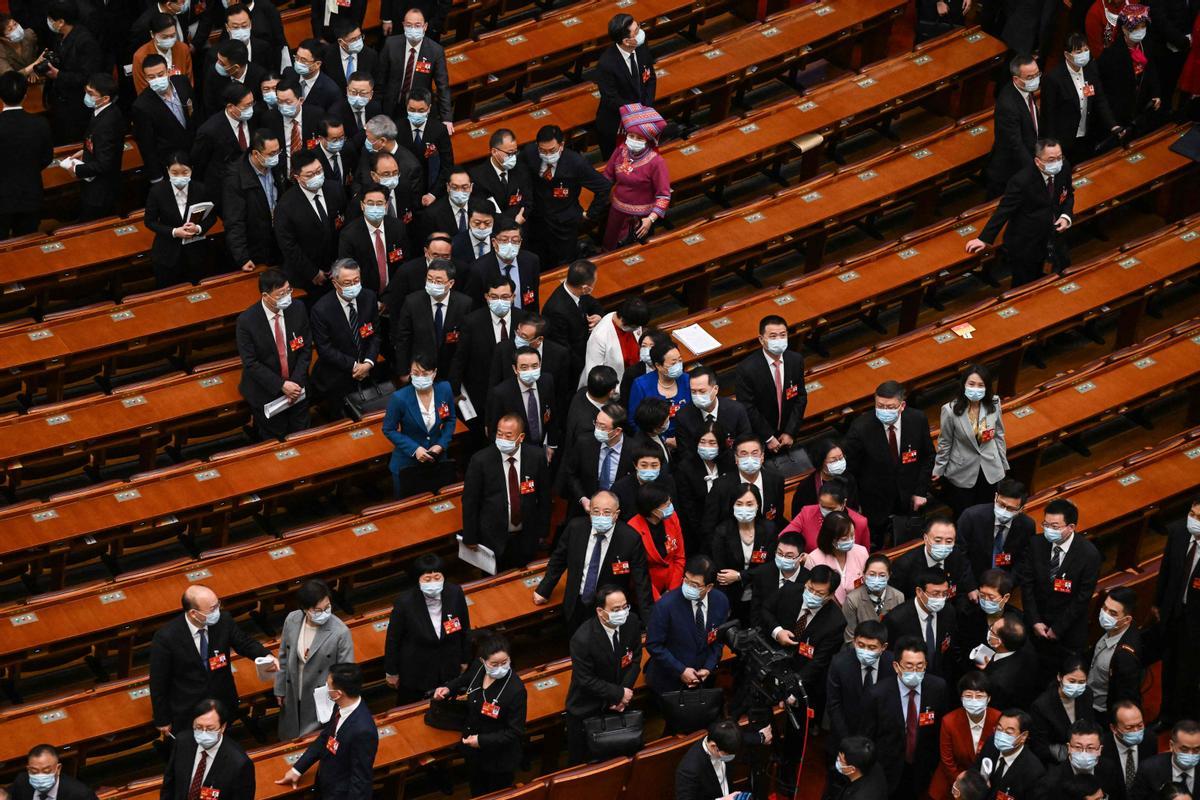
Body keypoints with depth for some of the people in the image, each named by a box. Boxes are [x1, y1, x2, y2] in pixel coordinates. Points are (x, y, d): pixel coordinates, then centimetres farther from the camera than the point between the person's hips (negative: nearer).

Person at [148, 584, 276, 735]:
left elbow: (244, 643, 2)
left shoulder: (223, 620, -17)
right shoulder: (166, 637, -27)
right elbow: (158, 683, -16)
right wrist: (162, 721, -8)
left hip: (223, 705, 4)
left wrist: (266, 656, -19)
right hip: (187, 713, -4)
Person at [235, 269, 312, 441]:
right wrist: (281, 385, -21)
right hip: (266, 393, -3)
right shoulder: (247, 321, -21)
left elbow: (306, 349, -2)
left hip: (297, 388, 3)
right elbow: (251, 363, -17)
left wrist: (297, 382, -13)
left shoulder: (297, 309, -10)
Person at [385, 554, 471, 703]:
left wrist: (465, 660, 9)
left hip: (449, 668, 3)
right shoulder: (405, 602, -27)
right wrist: (391, 672, -3)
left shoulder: (455, 593, -19)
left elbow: (464, 628, -2)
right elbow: (393, 639, -13)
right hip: (415, 672, -3)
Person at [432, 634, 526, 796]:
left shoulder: (515, 690, -33)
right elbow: (463, 681, 12)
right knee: (477, 793, 29)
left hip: (499, 760, -6)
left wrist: (482, 741, -26)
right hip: (473, 751, 6)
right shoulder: (478, 670, -14)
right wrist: (448, 689, -8)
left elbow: (515, 732, -26)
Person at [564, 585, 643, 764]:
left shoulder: (631, 622, -15)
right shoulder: (582, 639, -32)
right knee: (582, 761, 13)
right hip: (586, 710, -5)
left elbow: (635, 660, -3)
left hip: (617, 705, 5)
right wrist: (619, 694, -20)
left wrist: (624, 694, -13)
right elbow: (586, 680, -23)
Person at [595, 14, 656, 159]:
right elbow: (612, 100, -22)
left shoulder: (642, 49, -12)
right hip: (614, 125, -5)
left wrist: (647, 108, -11)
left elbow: (651, 79, 1)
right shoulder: (606, 64, -30)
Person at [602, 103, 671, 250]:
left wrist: (651, 219, -27)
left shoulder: (655, 162, -24)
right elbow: (608, 176, 5)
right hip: (618, 211, 4)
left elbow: (664, 195, -20)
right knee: (611, 248, 23)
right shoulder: (621, 150, -11)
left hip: (641, 216, -4)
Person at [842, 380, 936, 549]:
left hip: (908, 501, 2)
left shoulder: (917, 420, -15)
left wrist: (921, 491, -3)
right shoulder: (861, 427, -23)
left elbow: (928, 456, 1)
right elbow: (848, 467, -13)